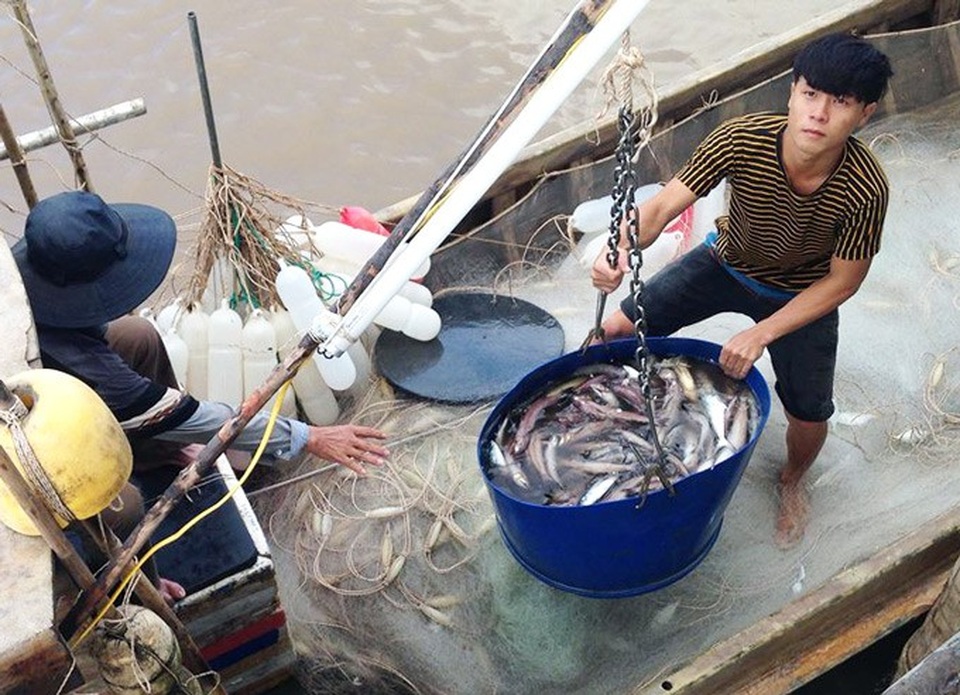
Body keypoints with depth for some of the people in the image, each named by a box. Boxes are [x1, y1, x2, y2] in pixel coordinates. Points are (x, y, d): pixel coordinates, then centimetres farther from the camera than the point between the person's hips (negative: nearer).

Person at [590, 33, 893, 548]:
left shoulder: (865, 187, -34)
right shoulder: (743, 139, -33)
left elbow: (843, 280, -21)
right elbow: (662, 206, -31)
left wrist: (760, 334, -29)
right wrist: (620, 250, -53)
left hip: (803, 295, -1)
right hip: (726, 262, 2)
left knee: (809, 415, -1)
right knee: (615, 332, -6)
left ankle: (792, 481, 37)